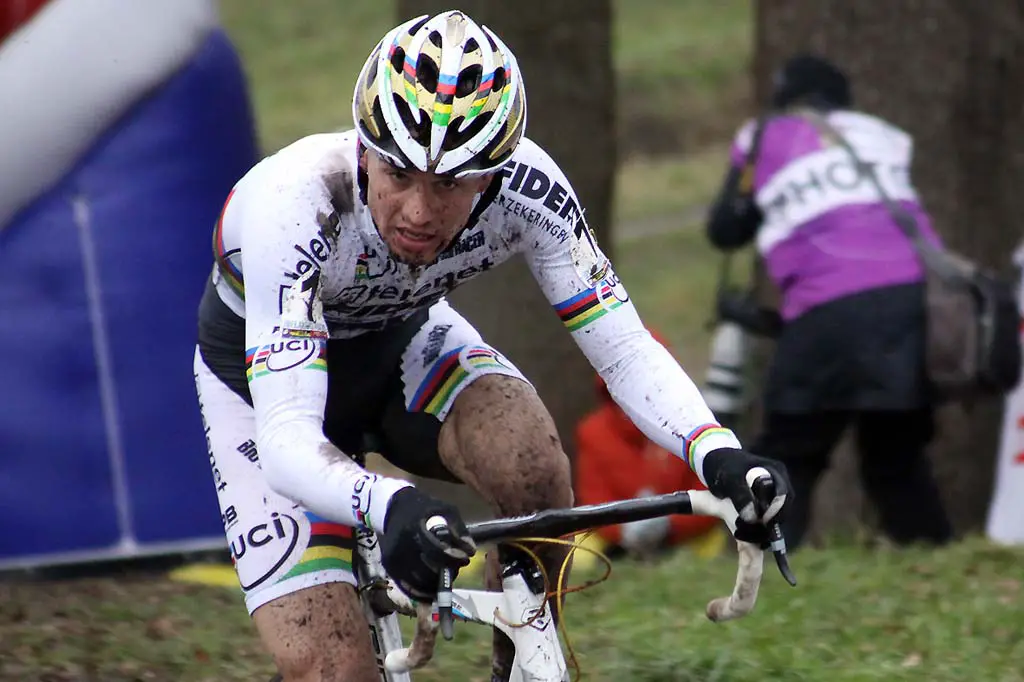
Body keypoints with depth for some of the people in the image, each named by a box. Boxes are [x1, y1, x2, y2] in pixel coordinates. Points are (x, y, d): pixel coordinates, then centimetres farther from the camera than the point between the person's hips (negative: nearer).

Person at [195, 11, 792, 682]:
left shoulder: (527, 186, -29)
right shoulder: (294, 205, -40)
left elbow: (623, 347, -26)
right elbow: (285, 442, -46)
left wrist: (717, 454, -46)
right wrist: (390, 505, -67)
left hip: (402, 341, 3)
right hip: (266, 373, -3)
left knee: (534, 467, -31)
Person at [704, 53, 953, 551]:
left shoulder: (764, 139, 18)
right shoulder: (884, 135, 26)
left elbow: (726, 231, 25)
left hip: (831, 314, -4)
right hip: (915, 296, 4)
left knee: (787, 456, 4)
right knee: (897, 455, 20)